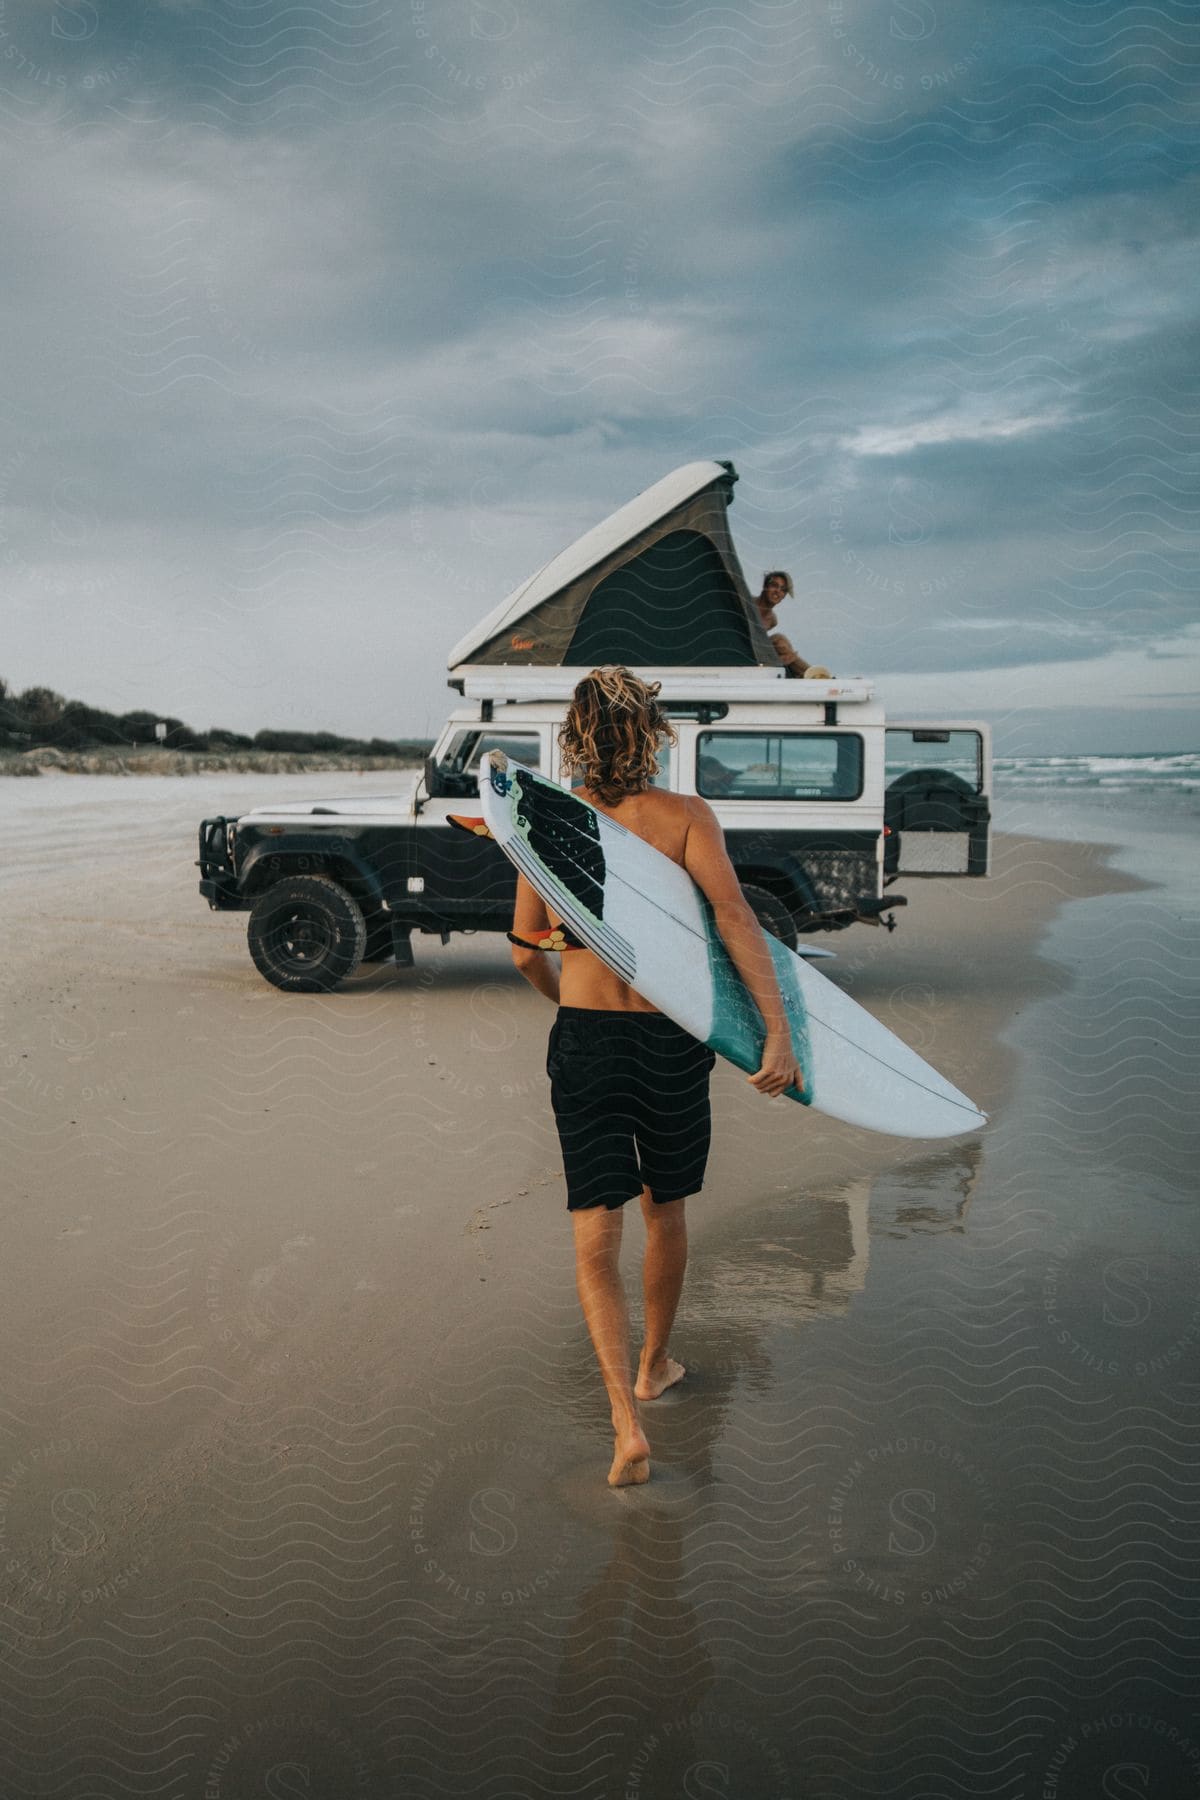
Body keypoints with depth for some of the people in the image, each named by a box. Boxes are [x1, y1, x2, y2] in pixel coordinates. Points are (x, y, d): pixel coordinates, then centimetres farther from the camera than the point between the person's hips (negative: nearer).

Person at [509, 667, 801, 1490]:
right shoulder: (687, 816, -5)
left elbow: (526, 953, 9)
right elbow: (734, 916, -20)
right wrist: (779, 1030, -23)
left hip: (584, 1045, 0)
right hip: (672, 1043, 0)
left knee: (597, 1243, 4)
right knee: (665, 1211, 22)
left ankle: (629, 1426, -7)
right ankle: (655, 1363, 42)